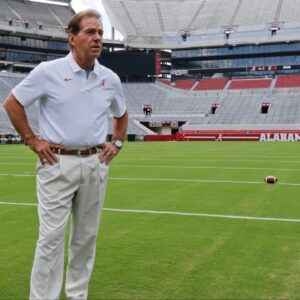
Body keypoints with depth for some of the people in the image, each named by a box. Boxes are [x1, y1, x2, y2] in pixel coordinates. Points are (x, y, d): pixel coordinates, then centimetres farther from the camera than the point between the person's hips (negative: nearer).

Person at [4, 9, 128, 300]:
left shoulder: (110, 78, 6)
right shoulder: (48, 71, -7)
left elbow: (122, 115, 23)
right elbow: (12, 103, 1)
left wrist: (116, 143, 12)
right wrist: (31, 140, -3)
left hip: (95, 164, 5)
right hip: (58, 163, -4)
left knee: (86, 235, 11)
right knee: (52, 236, -4)